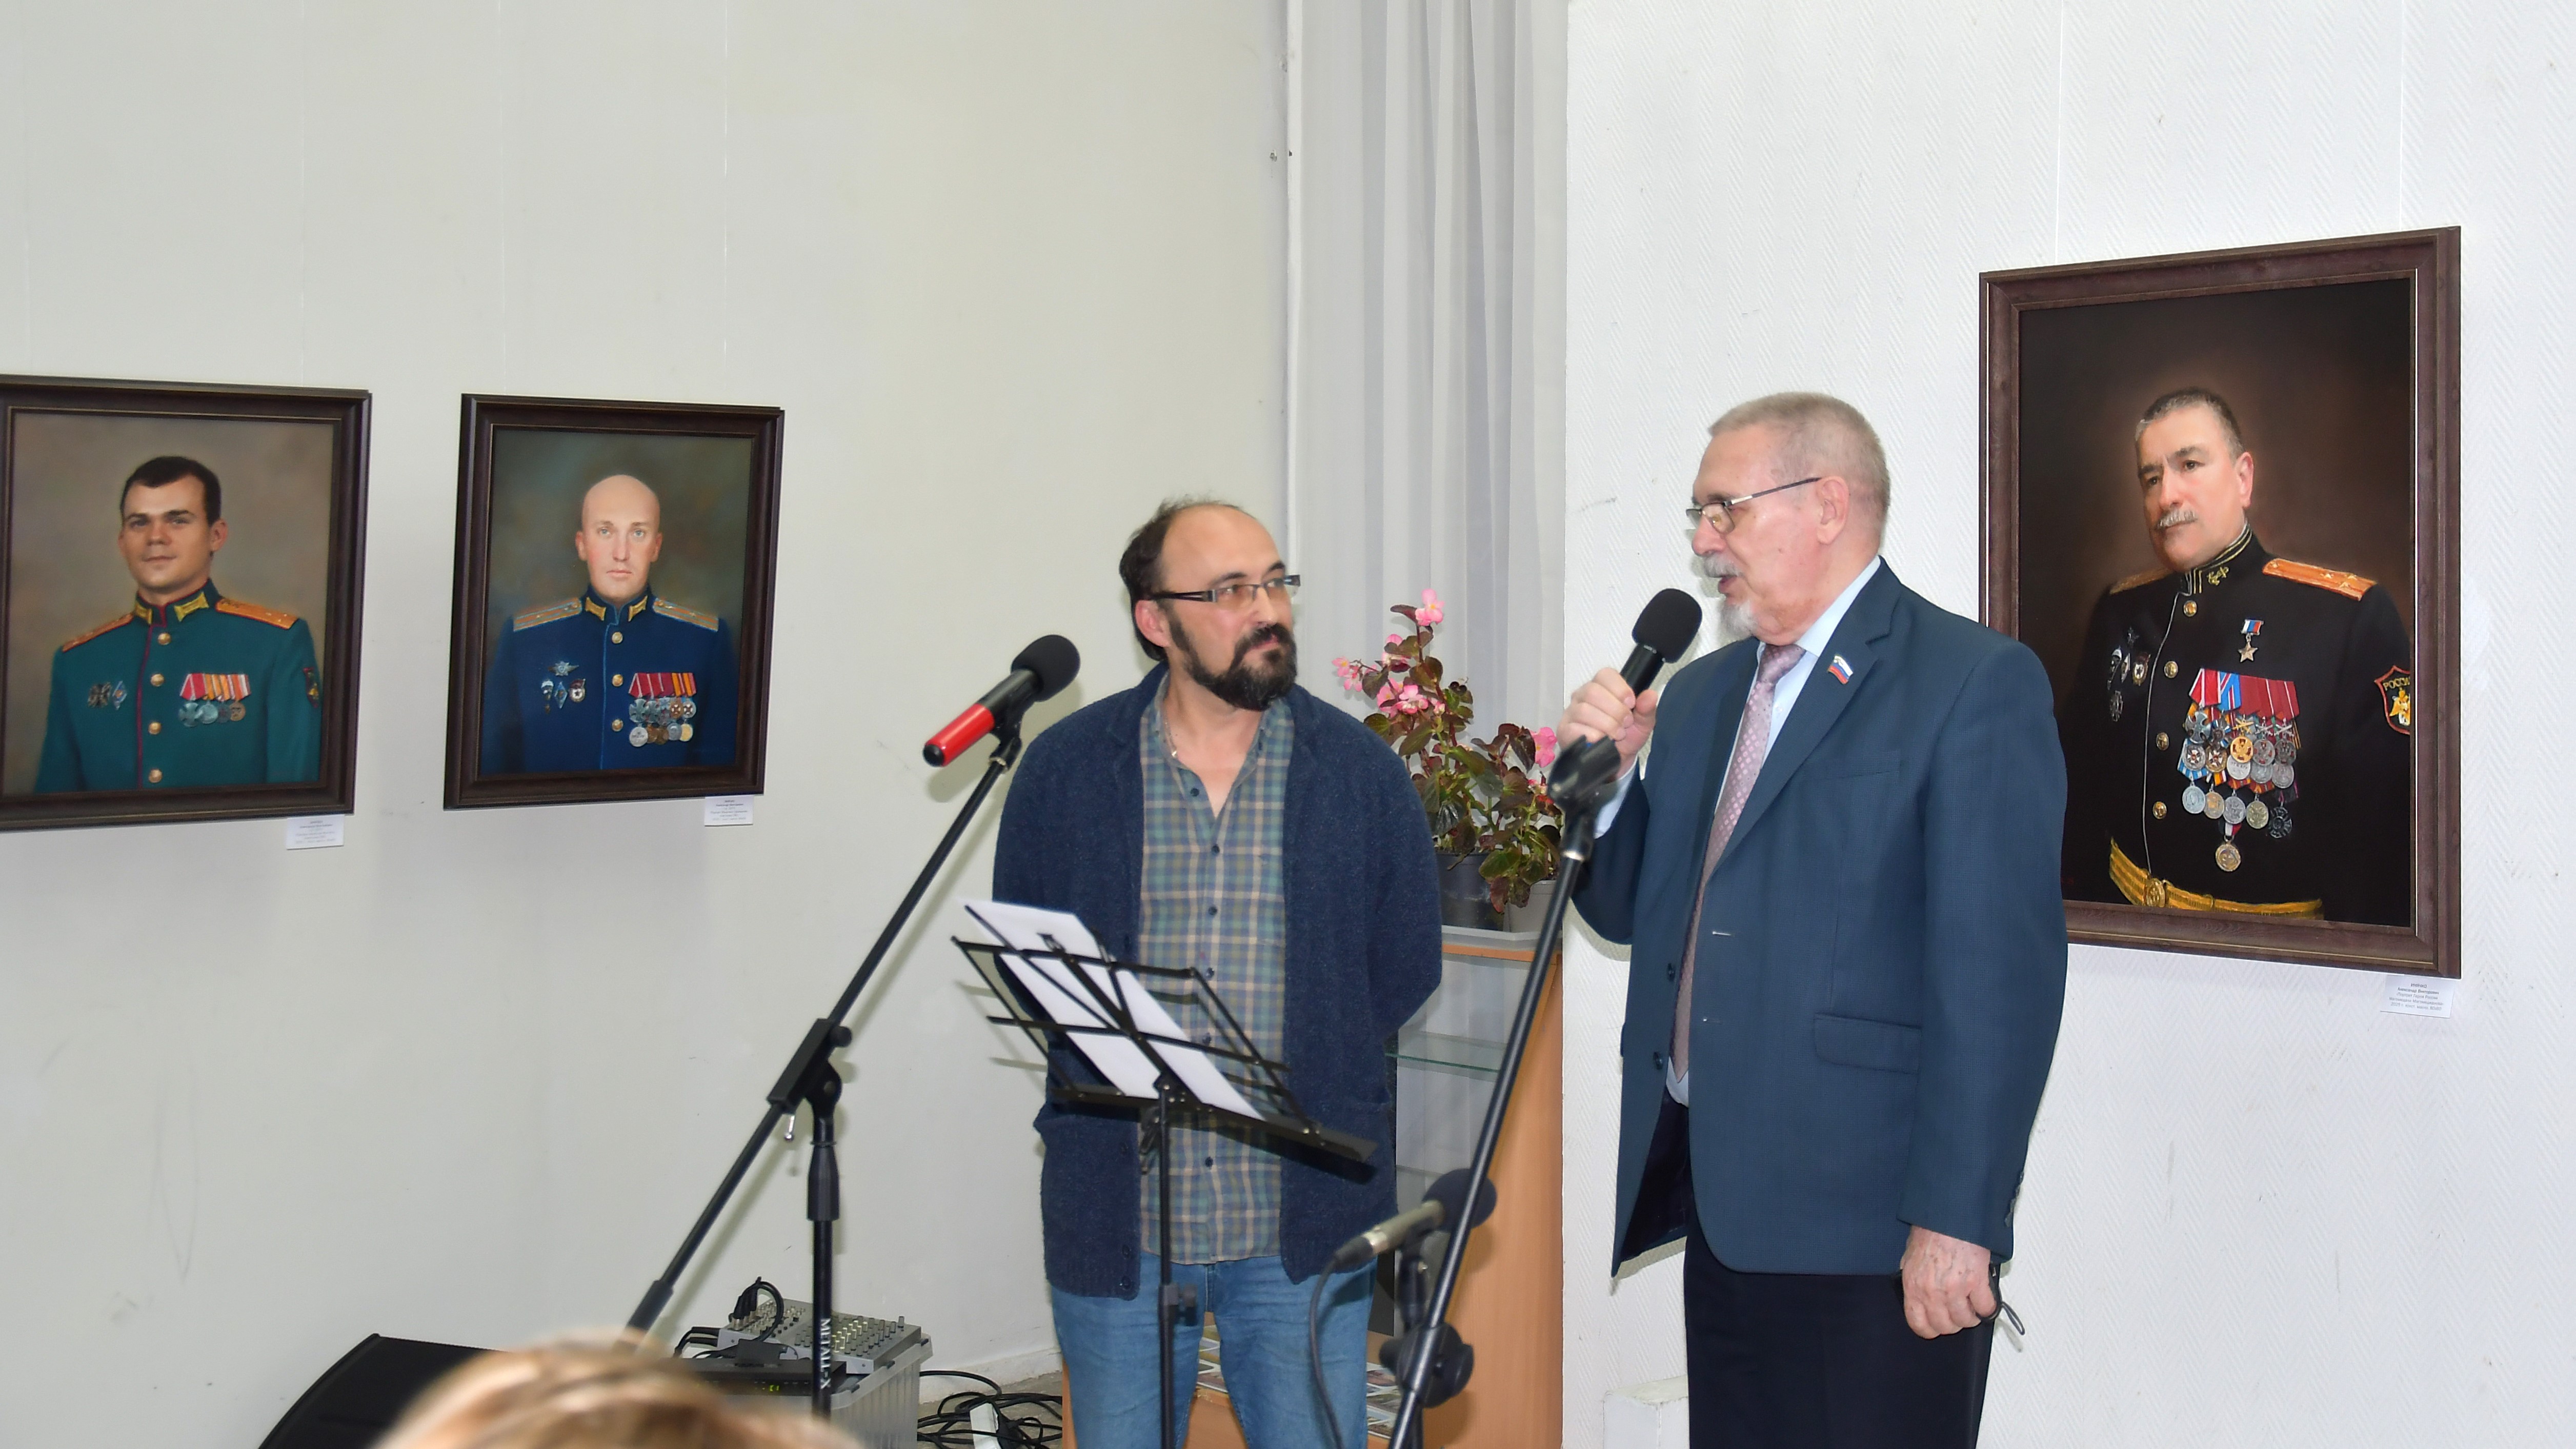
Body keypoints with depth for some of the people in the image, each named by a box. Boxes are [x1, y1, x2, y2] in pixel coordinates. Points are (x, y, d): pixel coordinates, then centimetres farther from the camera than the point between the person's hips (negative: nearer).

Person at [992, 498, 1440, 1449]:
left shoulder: (1361, 771, 1)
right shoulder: (1066, 767, 1)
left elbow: (1407, 968, 7)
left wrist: (1290, 1070, 0)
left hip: (1304, 1226, 0)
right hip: (1115, 1222, 1)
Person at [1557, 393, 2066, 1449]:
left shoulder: (1974, 682, -8)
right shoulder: (1700, 695, 16)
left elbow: (2002, 974, -15)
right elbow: (1636, 913, 20)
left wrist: (1955, 1220, -18)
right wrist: (1607, 777, 1)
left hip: (1868, 1225, -7)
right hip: (1722, 1213, 7)